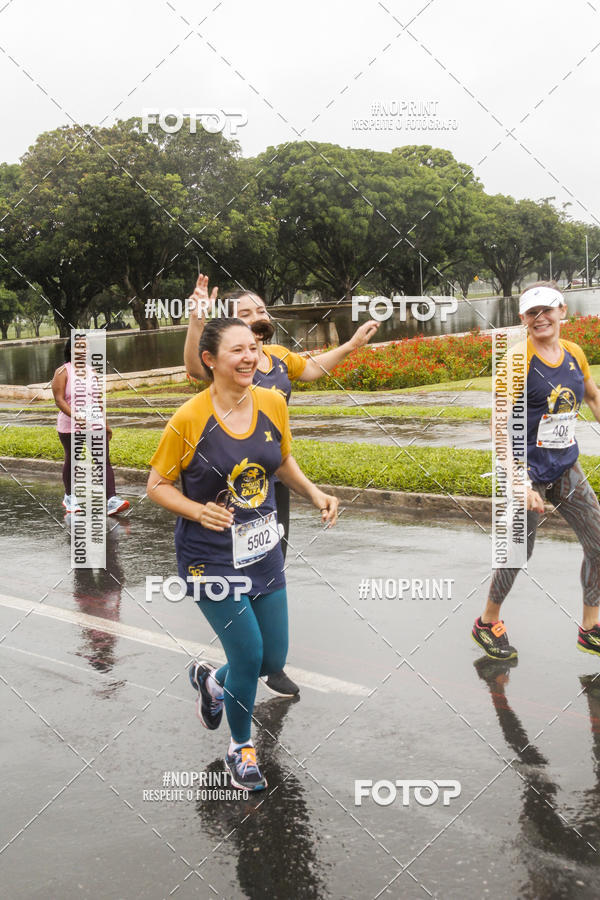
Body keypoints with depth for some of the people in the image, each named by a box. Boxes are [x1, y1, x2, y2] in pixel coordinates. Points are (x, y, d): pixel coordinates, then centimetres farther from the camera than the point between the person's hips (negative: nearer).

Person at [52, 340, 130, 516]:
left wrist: (105, 424, 16)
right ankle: (69, 497, 32)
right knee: (71, 461, 12)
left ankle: (112, 501, -16)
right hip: (70, 427, -3)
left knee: (104, 460, -9)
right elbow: (59, 400, -14)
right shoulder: (62, 372, -6)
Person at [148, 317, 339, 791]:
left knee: (274, 660, 10)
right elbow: (157, 486, -7)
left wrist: (314, 492, 1)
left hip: (264, 552, 5)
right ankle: (241, 748, 23)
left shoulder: (273, 403, -3)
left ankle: (212, 681, 44)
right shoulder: (188, 419, -17)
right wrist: (198, 510, -23)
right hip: (210, 559, -5)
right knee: (249, 654, -5)